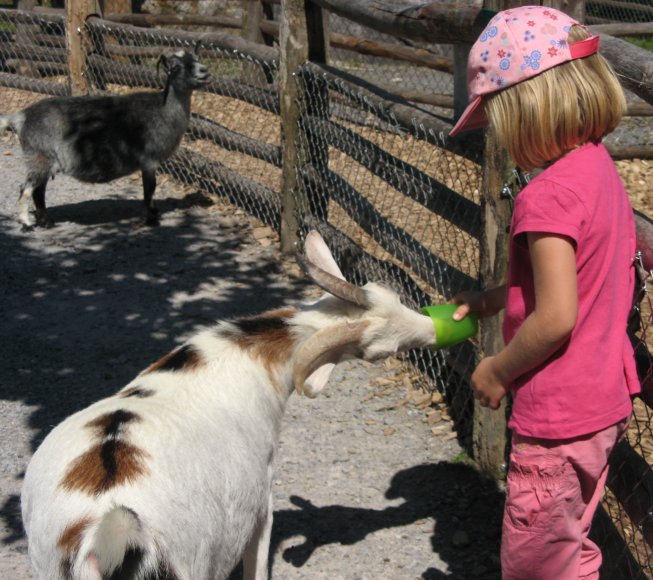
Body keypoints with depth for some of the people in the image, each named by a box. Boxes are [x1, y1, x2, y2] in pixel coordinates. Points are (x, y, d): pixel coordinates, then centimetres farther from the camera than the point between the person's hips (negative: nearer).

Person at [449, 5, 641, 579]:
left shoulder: (547, 195, -23)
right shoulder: (601, 170, 5)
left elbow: (556, 318, -27)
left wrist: (497, 370, -11)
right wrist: (488, 301, 11)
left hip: (558, 420, -9)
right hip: (605, 404, 9)